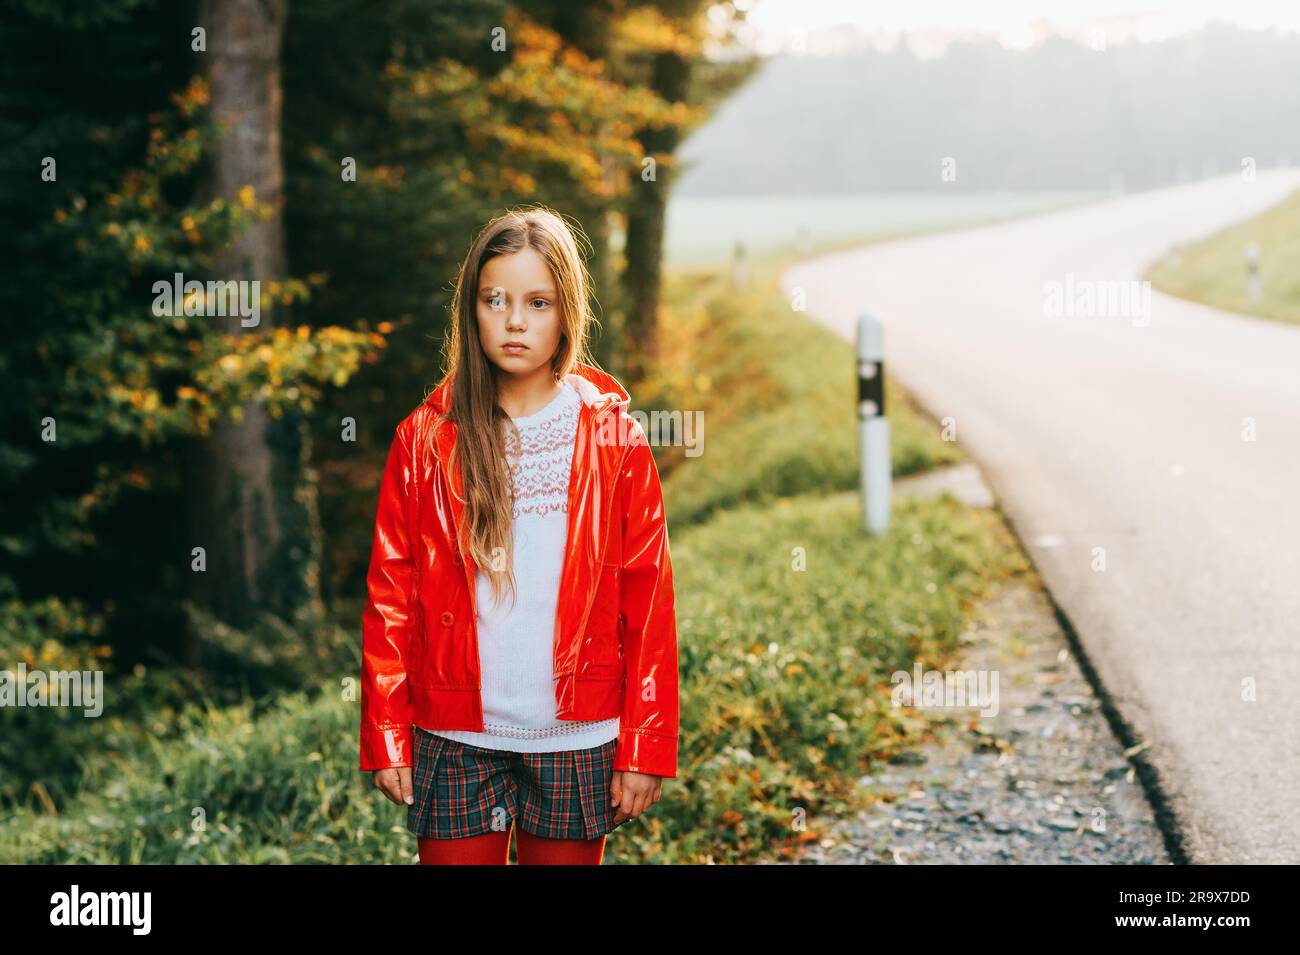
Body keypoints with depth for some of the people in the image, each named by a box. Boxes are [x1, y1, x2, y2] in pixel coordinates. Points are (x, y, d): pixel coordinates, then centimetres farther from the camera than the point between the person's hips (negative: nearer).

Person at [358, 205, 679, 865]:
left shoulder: (615, 439, 1)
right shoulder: (424, 439, 3)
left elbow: (649, 603, 0)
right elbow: (390, 595, 3)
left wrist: (645, 748, -4)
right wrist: (386, 737, -2)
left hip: (577, 741, 0)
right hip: (455, 740, 0)